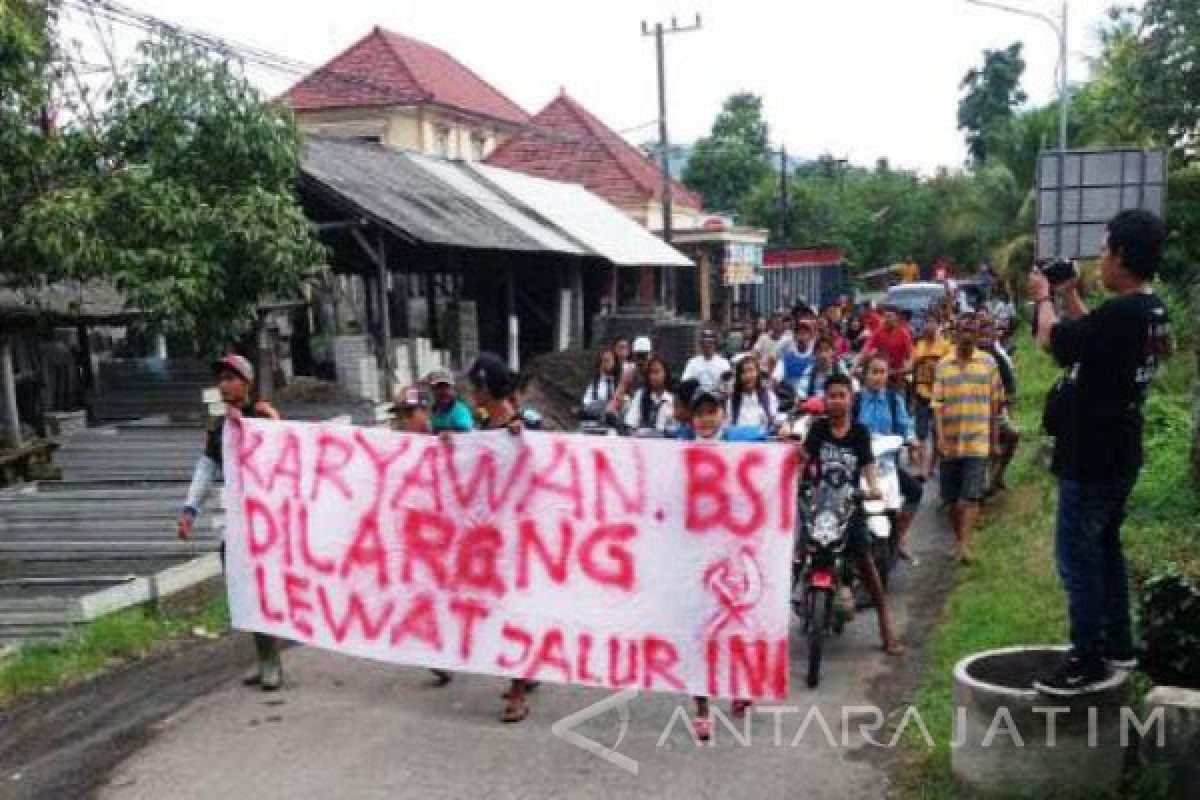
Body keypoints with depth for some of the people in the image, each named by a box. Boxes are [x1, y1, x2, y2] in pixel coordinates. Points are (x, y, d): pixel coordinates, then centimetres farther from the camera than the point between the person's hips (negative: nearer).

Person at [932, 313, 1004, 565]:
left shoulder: (988, 363, 2)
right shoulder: (943, 365, 3)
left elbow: (996, 400, 8)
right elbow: (937, 403, -2)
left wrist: (993, 436, 10)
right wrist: (940, 437, -12)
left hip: (977, 441, -2)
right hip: (950, 442, 2)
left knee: (971, 496, -12)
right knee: (952, 498, 11)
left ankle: (964, 544, -15)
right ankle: (958, 540, 28)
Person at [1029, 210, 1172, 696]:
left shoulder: (1121, 313, -26)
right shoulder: (1151, 312, 5)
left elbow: (1052, 341, -15)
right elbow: (1091, 337, 18)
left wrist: (1044, 298, 2)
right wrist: (1069, 297, 18)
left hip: (1091, 456, -10)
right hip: (1118, 453, 10)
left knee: (1076, 555, -1)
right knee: (1104, 547, 21)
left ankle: (1088, 662, 7)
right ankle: (1118, 644, 32)